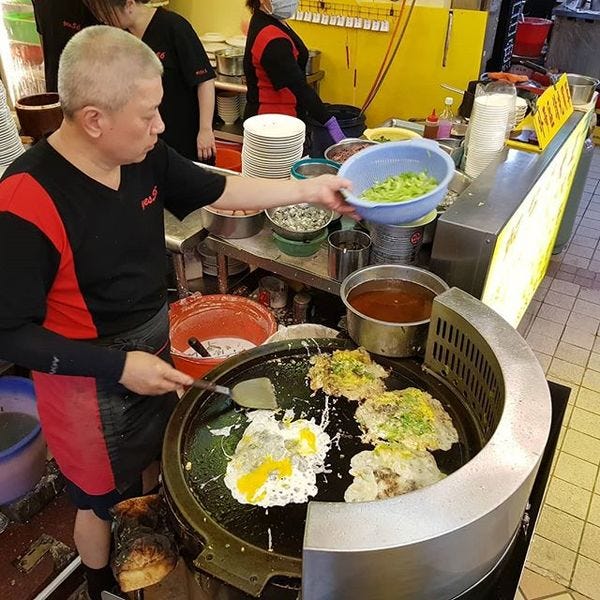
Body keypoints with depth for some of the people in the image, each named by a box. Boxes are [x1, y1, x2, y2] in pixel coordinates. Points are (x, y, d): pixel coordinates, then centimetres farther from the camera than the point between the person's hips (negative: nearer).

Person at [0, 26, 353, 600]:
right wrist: (119, 365, -25)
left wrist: (309, 189, 1)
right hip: (88, 380, -6)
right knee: (101, 499, 18)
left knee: (154, 460, 30)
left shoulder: (144, 157, -12)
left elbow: (216, 189, 2)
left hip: (152, 347, 7)